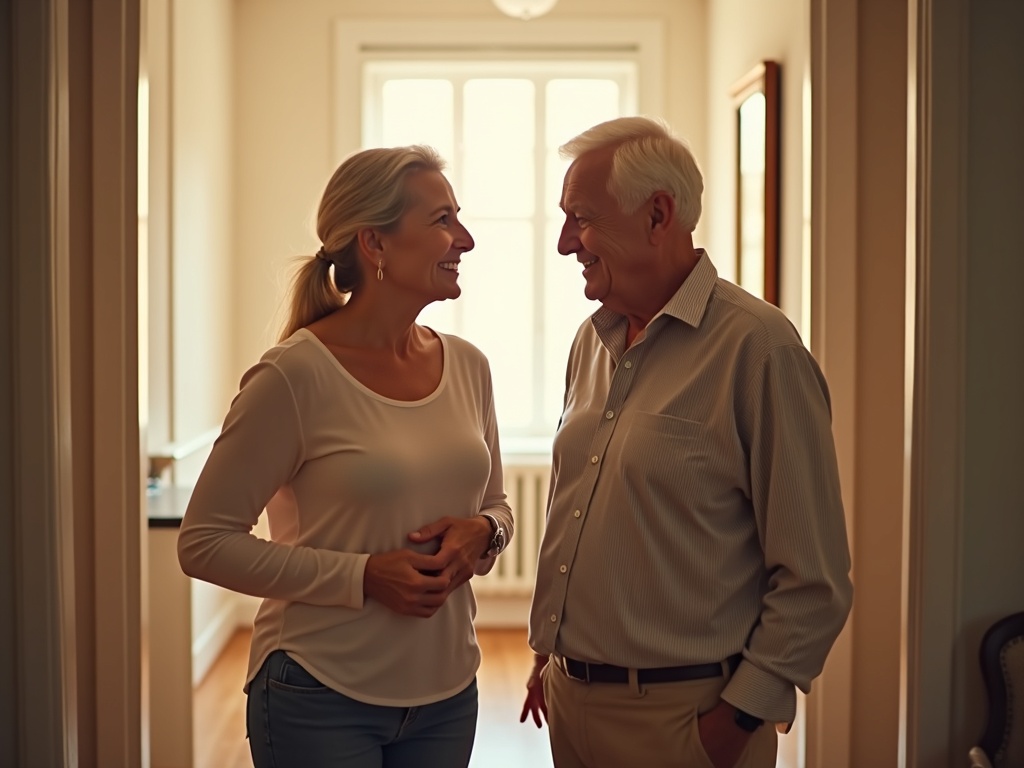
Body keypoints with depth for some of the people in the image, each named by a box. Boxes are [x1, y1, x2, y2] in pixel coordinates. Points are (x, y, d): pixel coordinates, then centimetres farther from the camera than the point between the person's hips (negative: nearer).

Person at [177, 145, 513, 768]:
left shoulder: (467, 366, 2)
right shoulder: (295, 377, -15)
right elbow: (204, 542, -12)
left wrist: (481, 532, -8)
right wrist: (361, 576, -19)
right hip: (321, 697, -5)